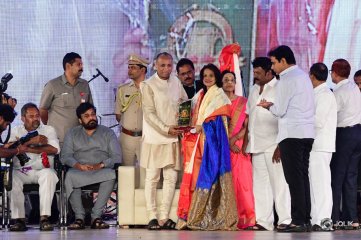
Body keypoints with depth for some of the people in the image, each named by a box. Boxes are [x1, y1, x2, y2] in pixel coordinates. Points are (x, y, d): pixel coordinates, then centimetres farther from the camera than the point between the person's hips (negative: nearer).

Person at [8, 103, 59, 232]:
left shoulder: (48, 130, 15)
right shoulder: (16, 131, 16)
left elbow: (55, 149, -5)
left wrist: (28, 148, -8)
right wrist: (31, 141, -13)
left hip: (42, 170, -1)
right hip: (21, 171, 1)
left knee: (48, 174, -35)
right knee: (11, 177, -32)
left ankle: (44, 218, -38)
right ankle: (19, 220, -31)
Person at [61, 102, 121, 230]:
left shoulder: (108, 133, 14)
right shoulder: (72, 134, 17)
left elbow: (117, 157, 2)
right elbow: (65, 156, 3)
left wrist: (100, 165, -17)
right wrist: (79, 165, -18)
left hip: (101, 170, 0)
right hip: (79, 170, 0)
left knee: (111, 174, -35)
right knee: (70, 176, -35)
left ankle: (96, 216, -32)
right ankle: (79, 217, -31)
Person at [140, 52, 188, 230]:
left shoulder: (176, 83, 10)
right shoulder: (148, 85, -6)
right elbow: (149, 113, -11)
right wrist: (166, 129, -18)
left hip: (173, 138, 5)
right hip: (154, 138, -5)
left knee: (171, 177, 2)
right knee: (152, 178, -1)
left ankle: (164, 217, 6)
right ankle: (152, 217, 2)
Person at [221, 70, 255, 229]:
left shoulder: (243, 102, 9)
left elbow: (247, 126, 3)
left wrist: (233, 139, -12)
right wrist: (228, 143, -9)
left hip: (239, 146, 0)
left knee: (242, 180, -7)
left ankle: (244, 218, -7)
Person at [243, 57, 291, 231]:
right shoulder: (254, 90, 17)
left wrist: (280, 146, -17)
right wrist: (246, 141, 13)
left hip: (273, 145, -7)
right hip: (257, 144, 7)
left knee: (278, 182, -5)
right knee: (260, 184, 7)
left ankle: (285, 220, -2)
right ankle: (263, 221, 9)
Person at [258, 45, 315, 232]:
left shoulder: (286, 79, -9)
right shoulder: (303, 76, 18)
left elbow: (280, 110, -11)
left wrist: (269, 106, 9)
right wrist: (274, 106, 17)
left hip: (292, 134, -9)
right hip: (307, 132, 9)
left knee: (294, 178, -8)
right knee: (302, 176, 9)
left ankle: (298, 221, -11)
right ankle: (305, 219, 9)